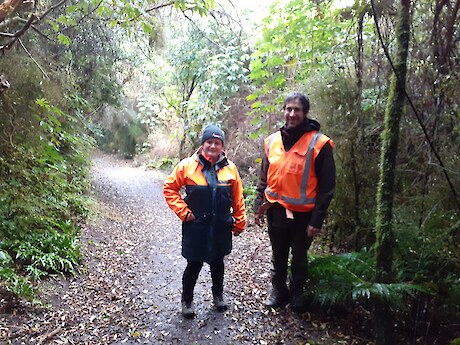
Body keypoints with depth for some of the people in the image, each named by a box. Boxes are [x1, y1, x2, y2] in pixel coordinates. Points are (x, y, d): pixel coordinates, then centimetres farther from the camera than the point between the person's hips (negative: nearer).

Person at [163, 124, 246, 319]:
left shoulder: (230, 168, -3)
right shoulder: (187, 165, -9)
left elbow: (238, 199, 4)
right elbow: (169, 188, -3)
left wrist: (240, 222, 7)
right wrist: (183, 211, -9)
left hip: (221, 227, 3)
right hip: (196, 227, -2)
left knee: (217, 261, 19)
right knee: (194, 264, 7)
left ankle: (218, 294, 43)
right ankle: (187, 300, 31)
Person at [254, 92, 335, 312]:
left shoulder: (319, 144, -13)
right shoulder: (273, 141, 1)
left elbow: (326, 187, -12)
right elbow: (264, 179, 10)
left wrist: (316, 220, -14)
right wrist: (259, 206, 6)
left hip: (303, 215, -3)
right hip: (276, 211, 4)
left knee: (299, 258, 17)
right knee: (278, 257, 19)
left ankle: (297, 294, 38)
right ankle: (278, 290, 38)